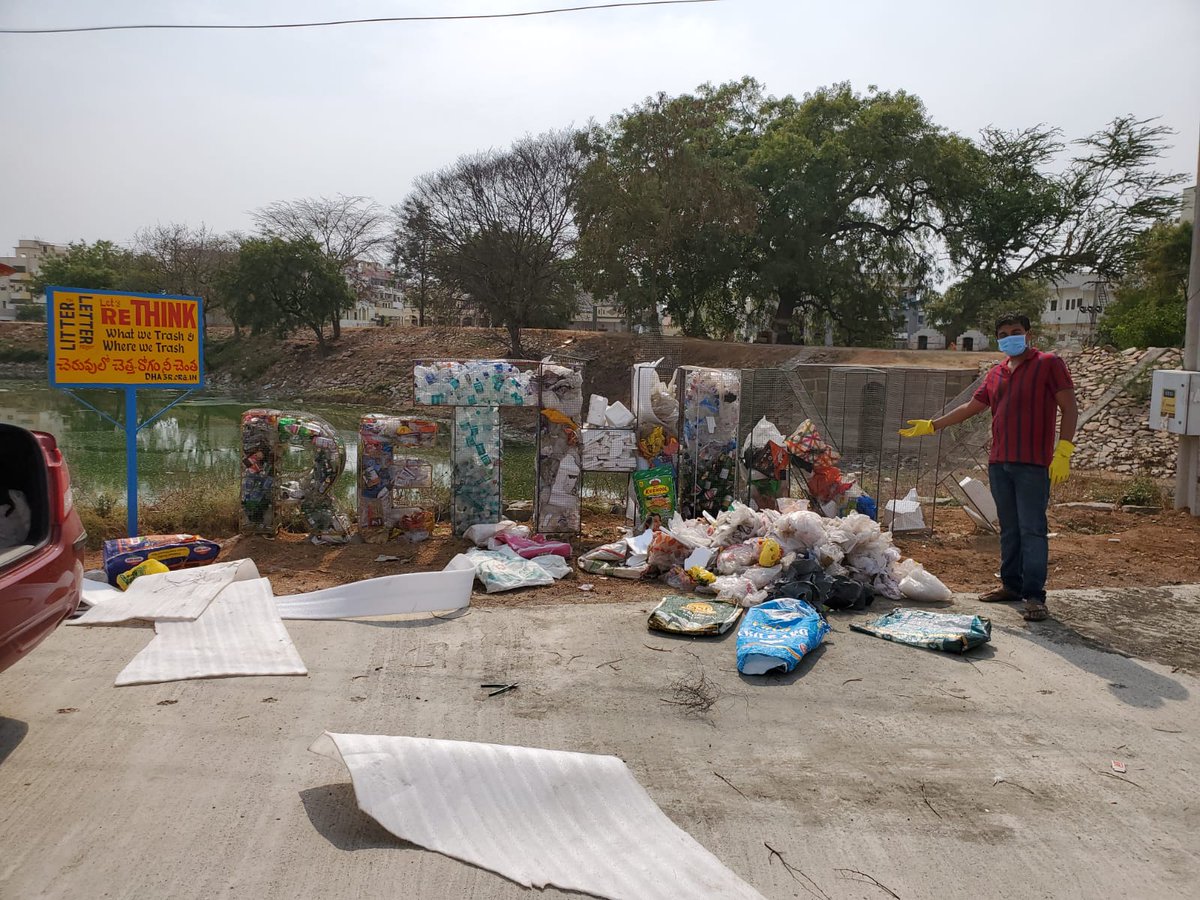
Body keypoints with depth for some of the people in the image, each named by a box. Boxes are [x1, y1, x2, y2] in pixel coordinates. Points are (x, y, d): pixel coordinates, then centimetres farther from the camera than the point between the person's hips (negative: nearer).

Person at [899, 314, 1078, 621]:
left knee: (1032, 529, -6)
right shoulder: (996, 373, 17)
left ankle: (1034, 596, -2)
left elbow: (1070, 409, -6)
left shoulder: (1049, 364, -2)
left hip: (1033, 464, -6)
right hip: (999, 463, 6)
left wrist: (1063, 452, -15)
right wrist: (932, 425, 21)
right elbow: (971, 407, 24)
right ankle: (1011, 585, 22)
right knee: (1009, 528, 13)